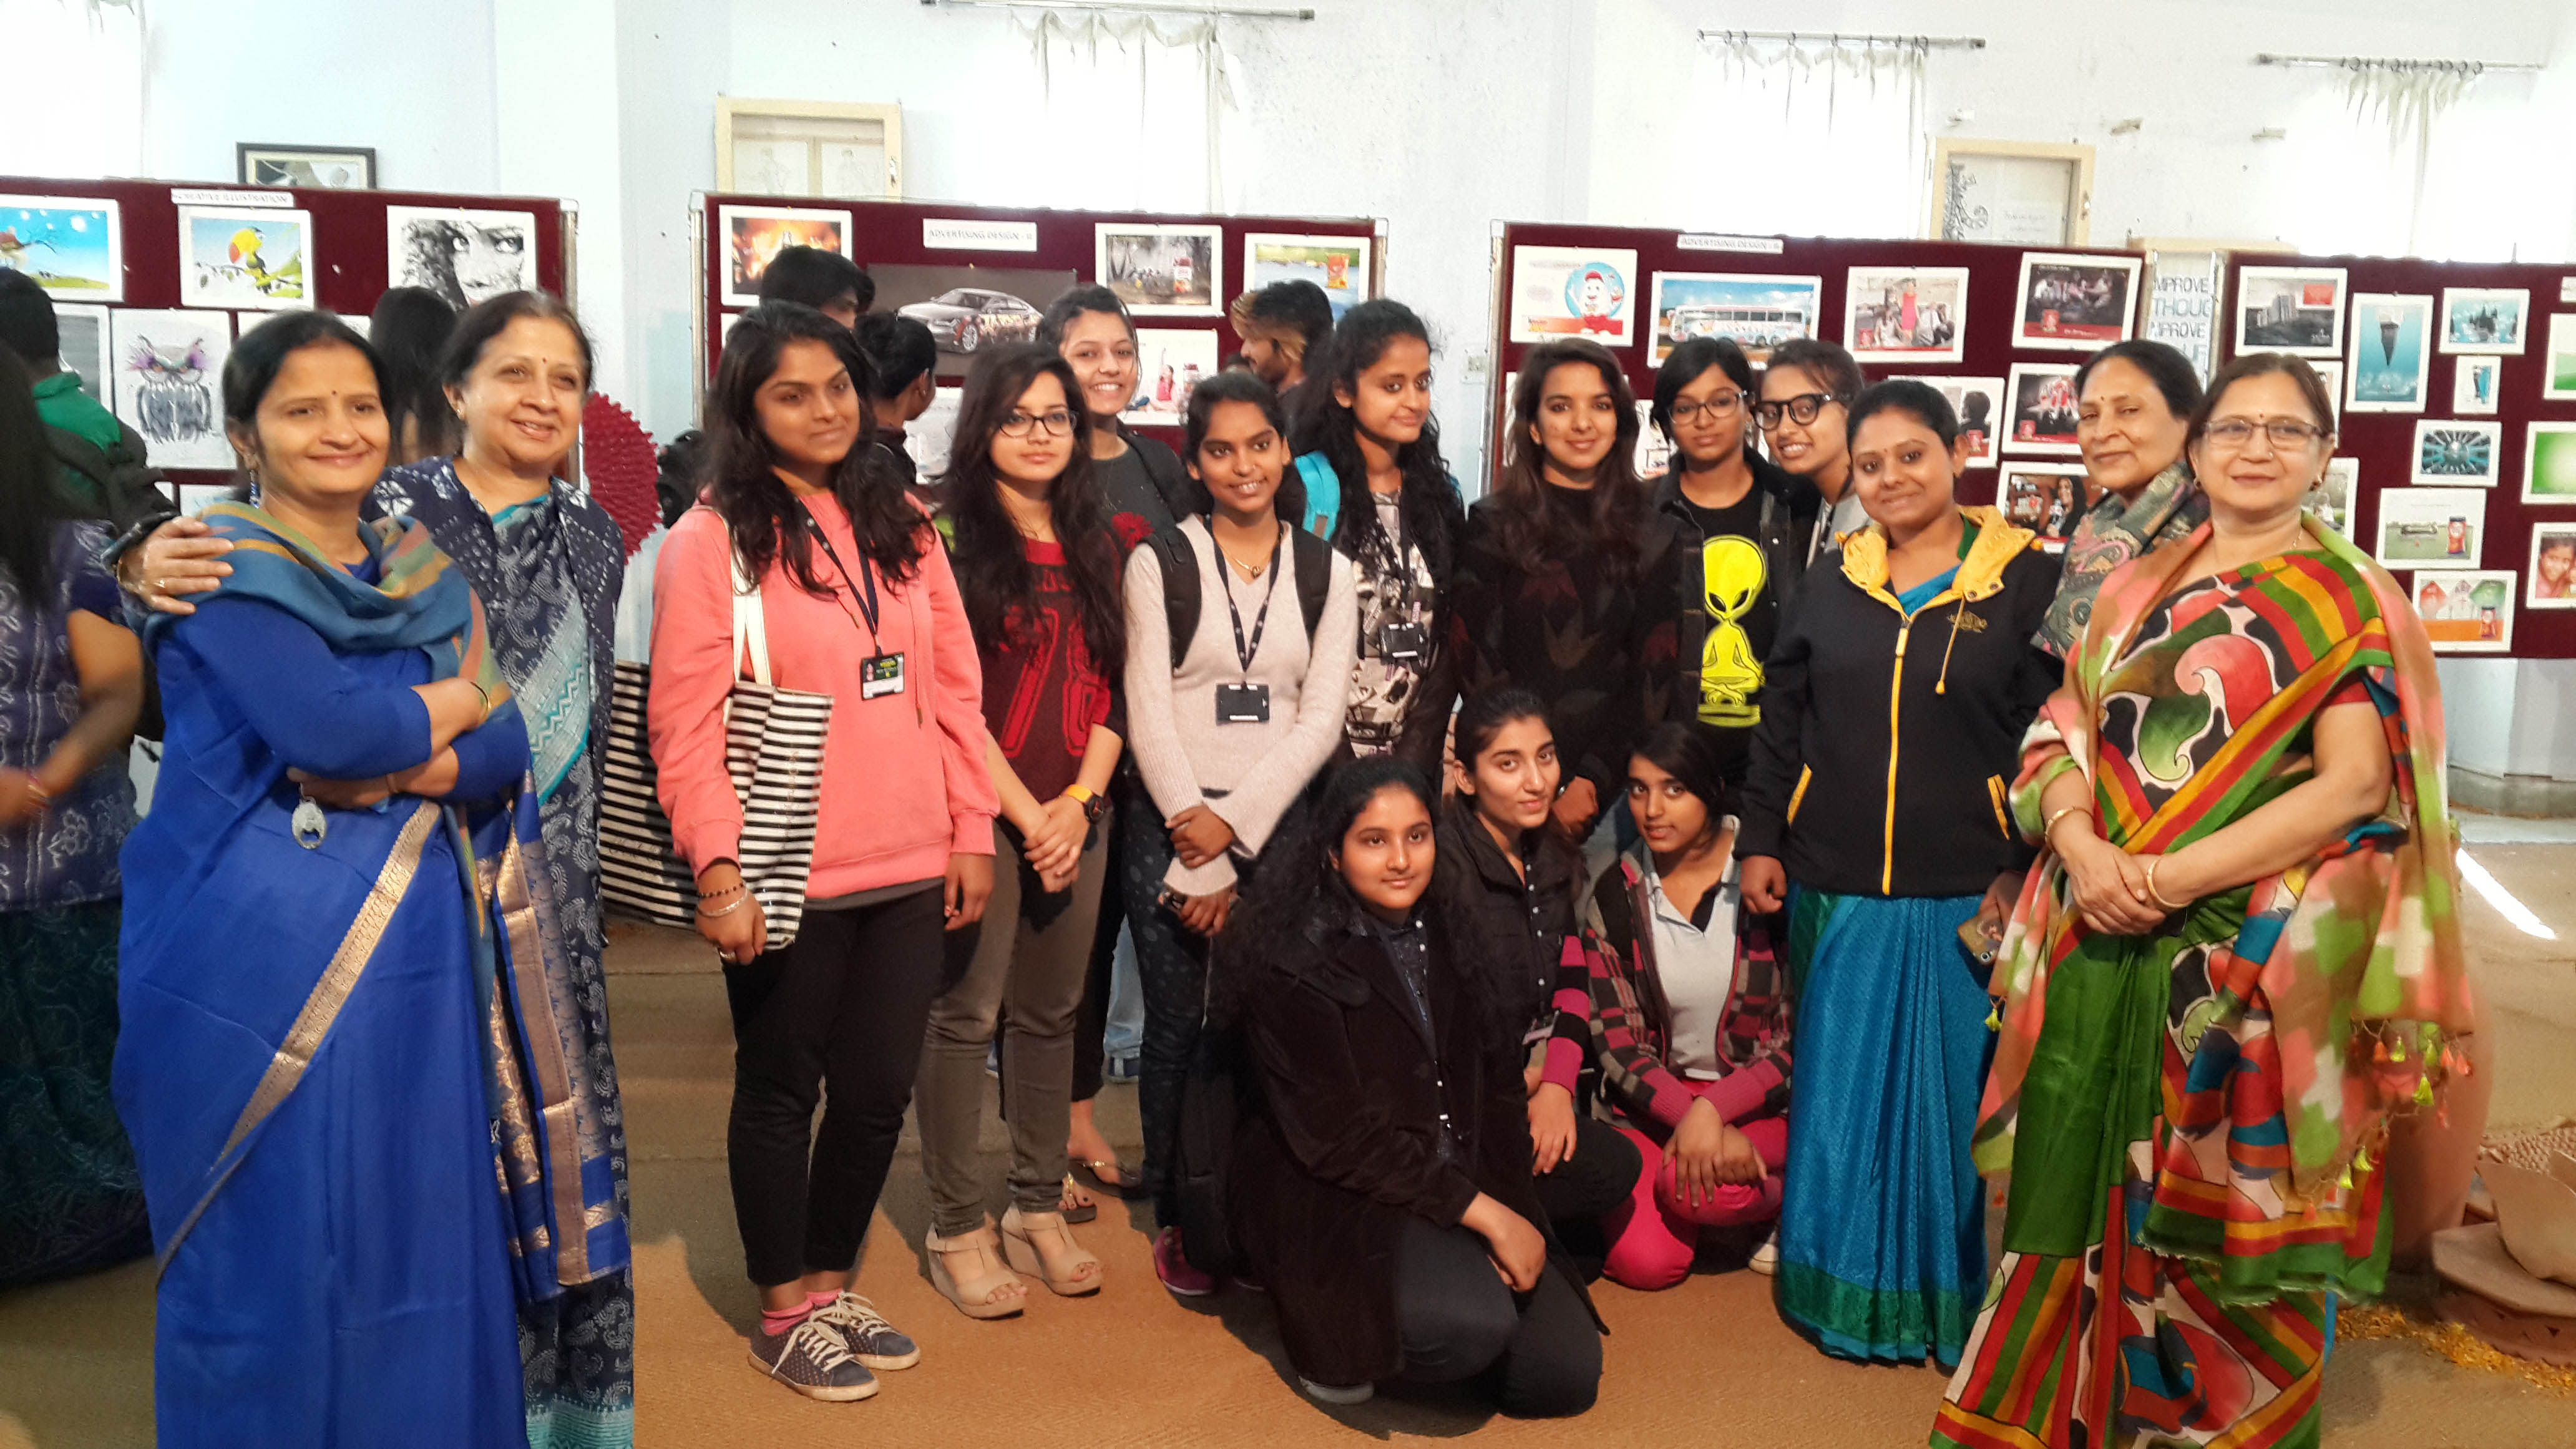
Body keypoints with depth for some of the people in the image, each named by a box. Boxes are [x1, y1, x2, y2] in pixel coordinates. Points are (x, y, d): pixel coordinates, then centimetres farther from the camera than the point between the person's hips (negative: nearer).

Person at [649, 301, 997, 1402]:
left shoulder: (901, 526, 9)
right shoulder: (712, 538, -7)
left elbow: (954, 689, 10)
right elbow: (686, 722, -11)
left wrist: (972, 832, 7)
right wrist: (717, 869, -17)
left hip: (909, 869, 5)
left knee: (879, 1088, 13)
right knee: (781, 1090, 11)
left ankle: (833, 1285, 34)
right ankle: (785, 1311, 29)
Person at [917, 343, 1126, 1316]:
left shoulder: (1095, 544, 13)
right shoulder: (951, 538, -4)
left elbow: (1111, 686, 10)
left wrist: (1080, 801, -3)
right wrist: (1025, 815, -11)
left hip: (1074, 815, 5)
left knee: (1052, 1012, 11)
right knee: (966, 1014, -1)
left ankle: (1038, 1209, 23)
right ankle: (957, 1229, 11)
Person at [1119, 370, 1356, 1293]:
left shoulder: (1325, 571, 8)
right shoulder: (1161, 563, 2)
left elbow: (1321, 718, 0)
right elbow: (1150, 716, -3)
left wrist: (1235, 827, -10)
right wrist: (1199, 860, -9)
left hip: (1278, 829, 1)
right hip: (1174, 828, -1)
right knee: (1178, 1031, 3)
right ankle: (1175, 1217, 19)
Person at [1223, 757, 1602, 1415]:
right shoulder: (1295, 962, -13)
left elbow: (1496, 1085, 8)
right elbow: (1337, 1137, -17)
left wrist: (1506, 1206, -8)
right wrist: (1484, 1214, -18)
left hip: (1469, 1193, 6)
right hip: (1333, 1197, -6)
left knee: (1568, 1374, -6)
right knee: (1472, 1323, -31)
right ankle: (1331, 1331, 1)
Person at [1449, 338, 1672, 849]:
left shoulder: (1645, 529, 6)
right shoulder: (1492, 524, 1)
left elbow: (1653, 671, 3)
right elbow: (1478, 669, -4)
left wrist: (1596, 778, -8)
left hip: (1614, 782, 2)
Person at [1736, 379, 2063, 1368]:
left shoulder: (2026, 579, -2)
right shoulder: (1832, 579, 8)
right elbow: (1781, 720, 11)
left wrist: (2025, 869, -9)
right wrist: (1759, 841, 6)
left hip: (1968, 897, -3)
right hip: (1838, 888, 3)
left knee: (1958, 1093, 5)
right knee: (1840, 1090, 9)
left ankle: (1952, 1301, 21)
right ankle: (1846, 1291, 24)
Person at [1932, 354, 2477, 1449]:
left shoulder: (2353, 602, 0)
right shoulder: (2133, 591, 13)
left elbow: (2356, 785, -10)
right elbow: (2062, 742, 9)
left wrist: (2177, 875, -18)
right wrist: (2085, 849, -12)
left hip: (2255, 961, -4)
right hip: (2098, 947, 4)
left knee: (2220, 1219, 4)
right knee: (2083, 1196, 10)